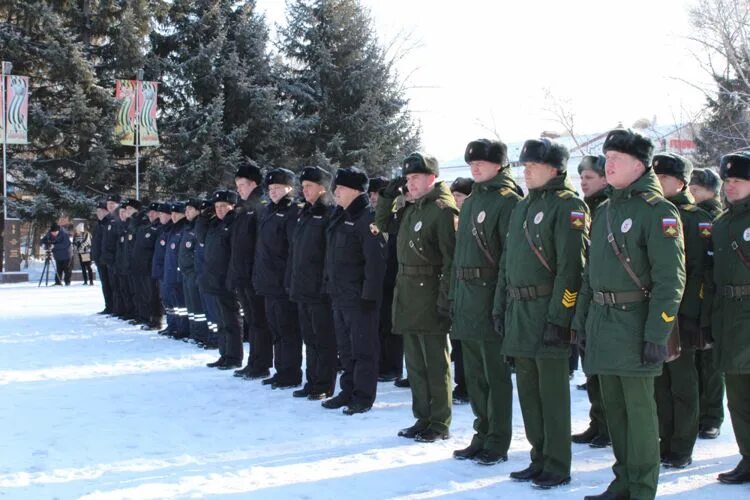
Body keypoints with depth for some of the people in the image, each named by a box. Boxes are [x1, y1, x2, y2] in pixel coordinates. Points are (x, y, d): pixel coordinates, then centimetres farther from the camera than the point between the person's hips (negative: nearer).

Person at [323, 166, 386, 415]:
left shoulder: (366, 218, -14)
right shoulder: (339, 217, 13)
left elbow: (375, 260, -19)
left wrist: (370, 294, -21)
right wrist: (329, 284, 16)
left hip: (358, 296, -9)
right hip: (339, 293, 9)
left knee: (362, 347, -2)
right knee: (345, 347, 15)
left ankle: (363, 396, 4)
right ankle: (348, 391, 24)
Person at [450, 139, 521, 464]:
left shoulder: (507, 200, -9)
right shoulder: (470, 202, 17)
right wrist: (454, 294, 15)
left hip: (490, 297, -8)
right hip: (466, 297, 8)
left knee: (496, 375, 0)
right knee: (474, 375, 13)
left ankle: (498, 443, 8)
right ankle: (482, 435, 23)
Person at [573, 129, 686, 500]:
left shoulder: (658, 212, -9)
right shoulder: (603, 211, 15)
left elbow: (670, 279, -15)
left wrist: (657, 334, -19)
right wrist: (582, 319, 15)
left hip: (634, 324, -8)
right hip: (601, 322, 8)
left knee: (639, 407, -2)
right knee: (613, 406, 13)